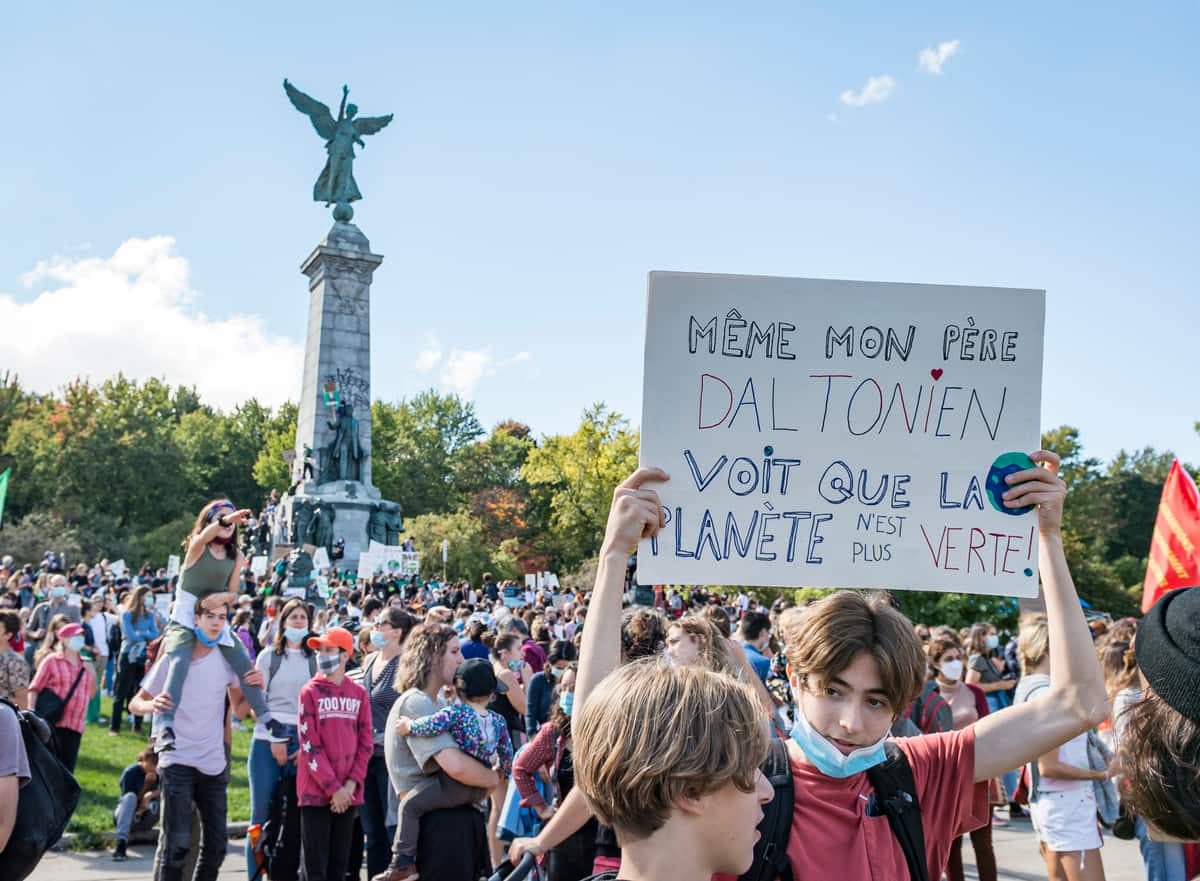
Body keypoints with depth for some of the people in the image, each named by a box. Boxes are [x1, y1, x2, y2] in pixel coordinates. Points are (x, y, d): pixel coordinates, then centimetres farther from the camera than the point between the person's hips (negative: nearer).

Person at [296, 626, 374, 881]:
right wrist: (333, 788, -12)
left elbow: (365, 742, 5)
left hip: (349, 792, 3)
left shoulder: (359, 693, 7)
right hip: (316, 790, -3)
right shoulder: (310, 692, -2)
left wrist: (351, 784, -7)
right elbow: (310, 745, -8)